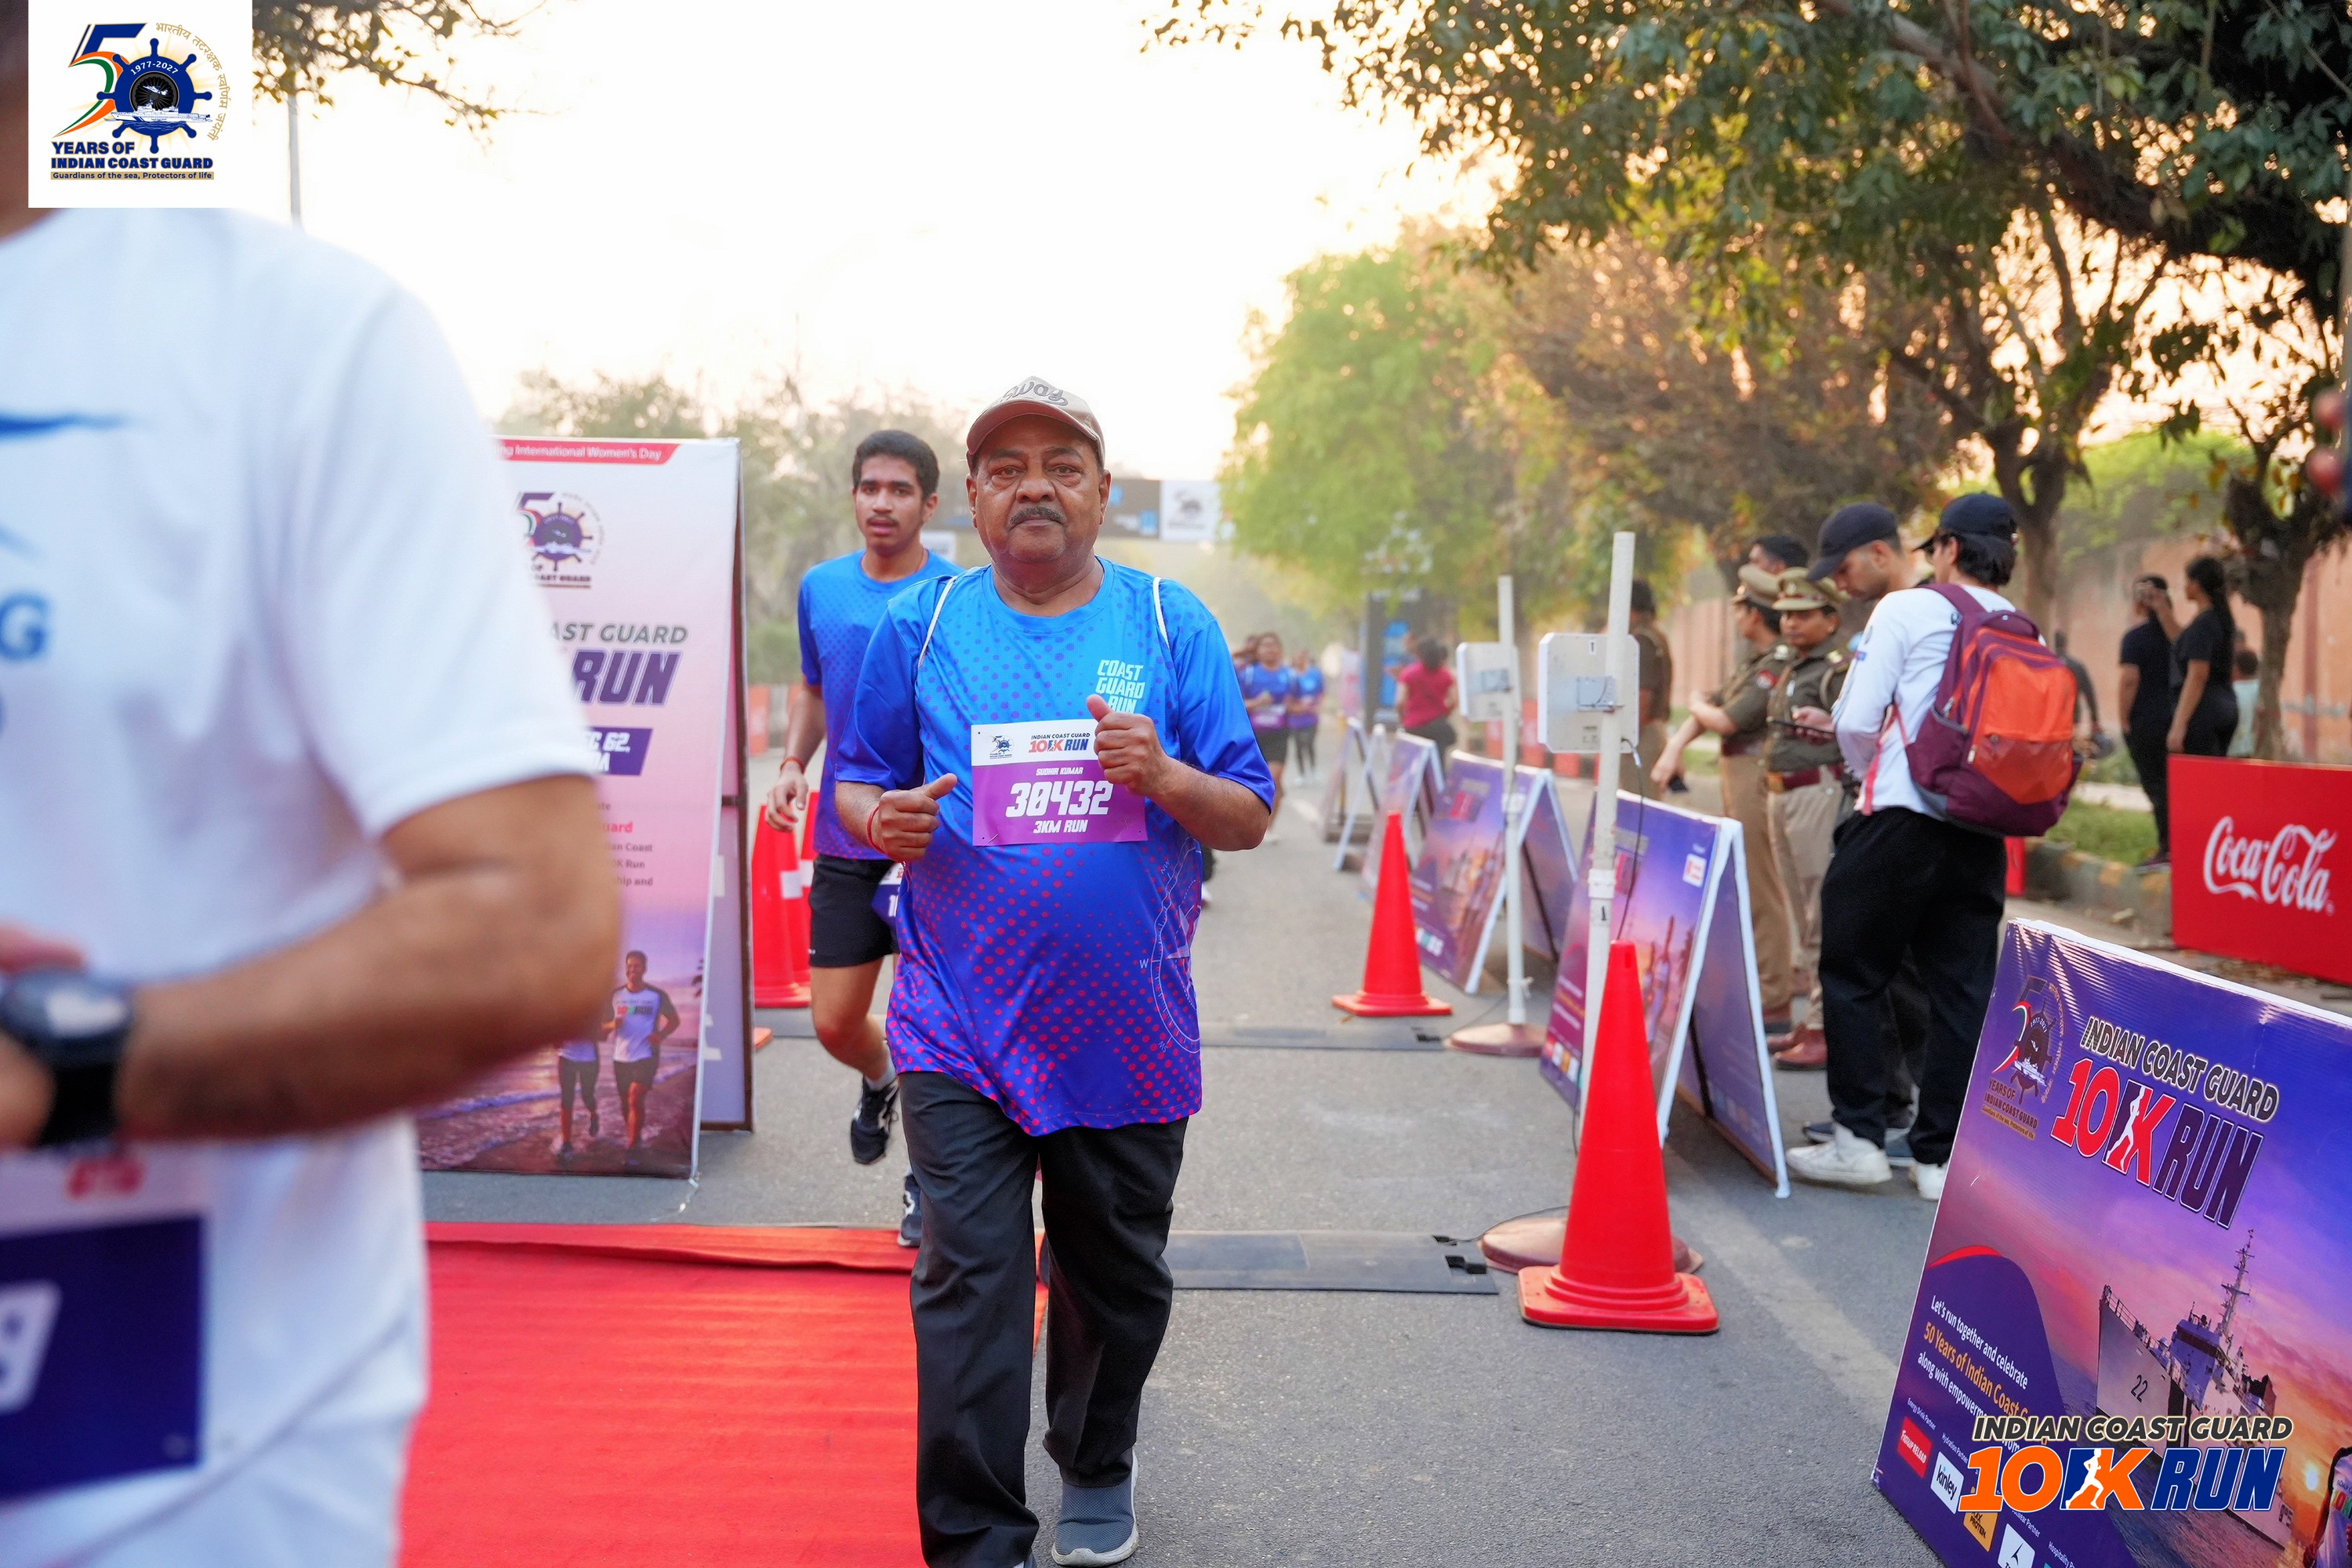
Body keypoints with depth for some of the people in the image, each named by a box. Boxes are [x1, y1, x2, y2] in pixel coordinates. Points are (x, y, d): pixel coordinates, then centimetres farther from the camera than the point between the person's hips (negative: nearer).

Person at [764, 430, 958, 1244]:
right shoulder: (821, 588, 5)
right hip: (845, 841, 4)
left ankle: (927, 1175, 21)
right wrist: (793, 762, 3)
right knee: (834, 1022, 6)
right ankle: (880, 1080, 41)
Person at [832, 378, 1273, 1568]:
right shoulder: (919, 625, 3)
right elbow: (857, 782, 10)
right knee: (967, 1283, -6)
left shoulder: (1171, 624, 2)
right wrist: (880, 817, -13)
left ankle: (1097, 1472, 39)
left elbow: (1250, 817, 2)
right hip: (960, 1024, -1)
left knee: (1116, 1276, 15)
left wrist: (1166, 777, -19)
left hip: (1128, 1025, 1)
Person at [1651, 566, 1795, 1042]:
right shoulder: (1751, 663, 17)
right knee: (1740, 890, 16)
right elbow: (1708, 707, 19)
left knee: (1761, 894, -9)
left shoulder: (1779, 665, -17)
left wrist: (1699, 705, 3)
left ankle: (1772, 1010, -6)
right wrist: (1676, 744, 3)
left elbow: (1728, 720, -18)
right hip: (1736, 777, 11)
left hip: (1757, 780, -11)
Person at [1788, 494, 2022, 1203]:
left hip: (1900, 820, -5)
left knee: (1854, 974, 7)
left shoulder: (1907, 610, -4)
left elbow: (1856, 722, -8)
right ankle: (1942, 1155, 10)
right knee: (1962, 990, 7)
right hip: (1981, 835, 5)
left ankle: (1859, 1137, 7)